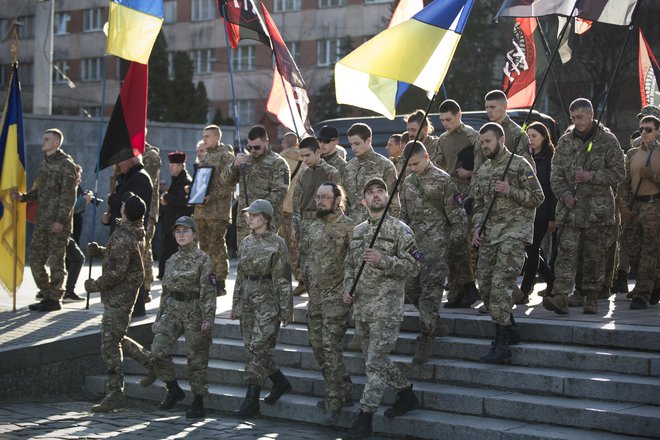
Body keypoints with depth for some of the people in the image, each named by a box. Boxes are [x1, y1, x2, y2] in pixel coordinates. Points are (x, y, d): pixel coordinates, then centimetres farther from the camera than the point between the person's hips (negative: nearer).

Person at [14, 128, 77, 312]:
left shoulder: (66, 164, -8)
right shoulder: (44, 164, 17)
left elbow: (69, 195, -13)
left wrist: (61, 220, -19)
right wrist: (23, 197, 1)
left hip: (58, 222, -8)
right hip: (42, 221, 8)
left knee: (56, 261, -2)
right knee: (35, 259, 7)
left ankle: (54, 299, 7)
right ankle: (47, 295, 18)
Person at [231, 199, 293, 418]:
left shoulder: (277, 243, -7)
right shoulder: (246, 243, 12)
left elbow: (282, 279, -8)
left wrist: (286, 310, -10)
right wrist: (236, 305, 16)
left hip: (267, 302, -7)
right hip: (248, 300, 7)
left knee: (258, 349, -9)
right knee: (252, 349, 8)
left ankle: (251, 401, -5)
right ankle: (281, 382, 27)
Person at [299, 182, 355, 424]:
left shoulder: (348, 227, -10)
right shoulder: (313, 227, 13)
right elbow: (304, 254, 23)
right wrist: (308, 281, 15)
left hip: (336, 297, -8)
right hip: (315, 296, 8)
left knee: (330, 346, -11)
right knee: (318, 345, 10)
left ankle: (335, 400, -4)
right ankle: (344, 391, 22)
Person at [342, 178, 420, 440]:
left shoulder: (400, 230, -5)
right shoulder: (357, 231, 13)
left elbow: (413, 266, -10)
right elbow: (349, 265, 20)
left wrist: (382, 261, -21)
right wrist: (348, 289, 3)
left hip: (386, 307, -7)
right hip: (361, 307, 7)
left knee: (376, 362, -7)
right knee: (376, 358, 16)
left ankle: (365, 419, -3)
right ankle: (407, 395, 34)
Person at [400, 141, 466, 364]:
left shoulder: (442, 179, -6)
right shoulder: (408, 182, 14)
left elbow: (456, 214, -6)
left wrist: (455, 241, -8)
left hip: (436, 244, -7)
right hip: (413, 243, 7)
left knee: (430, 290, -8)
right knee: (410, 287, 5)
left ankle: (425, 340, -3)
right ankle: (435, 323, 26)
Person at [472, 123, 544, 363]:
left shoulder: (519, 165, -3)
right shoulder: (483, 170, 17)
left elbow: (538, 197, -5)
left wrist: (510, 191, -15)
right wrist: (477, 229, 8)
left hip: (513, 234, -7)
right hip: (489, 236, 7)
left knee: (500, 284, -15)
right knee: (485, 286, 5)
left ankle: (502, 345, -13)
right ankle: (510, 328, 23)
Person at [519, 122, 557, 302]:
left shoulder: (550, 159, -5)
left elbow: (554, 190, -8)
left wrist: (553, 218, -12)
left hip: (541, 212, -6)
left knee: (532, 249, -4)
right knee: (530, 249, 8)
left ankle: (525, 291, 1)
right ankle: (552, 281, 25)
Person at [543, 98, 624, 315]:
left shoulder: (607, 140, 1)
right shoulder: (565, 141, 9)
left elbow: (619, 173, -1)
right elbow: (556, 173, 10)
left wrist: (592, 177, -14)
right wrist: (564, 194, -7)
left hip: (598, 209, -1)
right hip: (570, 208, 2)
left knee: (595, 255, 5)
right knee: (566, 252, -10)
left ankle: (591, 298, 16)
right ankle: (561, 297, -17)